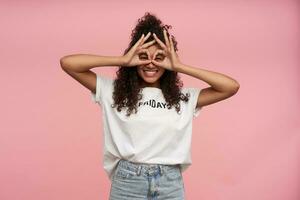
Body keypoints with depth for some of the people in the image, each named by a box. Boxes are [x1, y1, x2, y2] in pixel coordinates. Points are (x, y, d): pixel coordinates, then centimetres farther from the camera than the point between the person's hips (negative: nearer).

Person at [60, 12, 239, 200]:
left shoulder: (184, 97, 2)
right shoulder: (114, 91, 0)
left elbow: (232, 86, -5)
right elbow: (68, 63, -6)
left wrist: (180, 67, -8)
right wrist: (122, 60, -11)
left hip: (170, 184, 1)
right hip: (127, 182, -1)